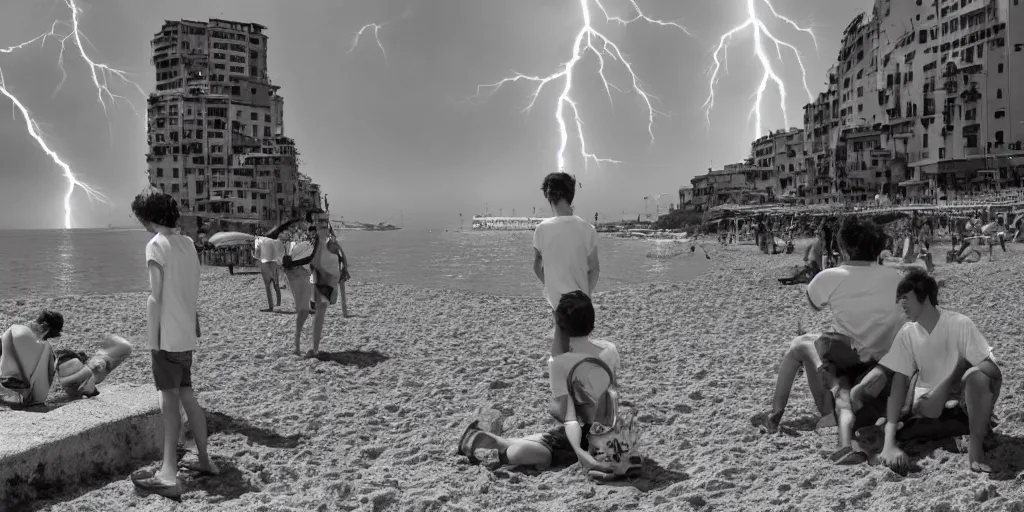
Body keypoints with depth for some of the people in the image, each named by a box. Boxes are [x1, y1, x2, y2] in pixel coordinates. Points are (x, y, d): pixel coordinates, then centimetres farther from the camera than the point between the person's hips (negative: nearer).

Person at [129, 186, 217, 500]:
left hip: (168, 336, -7)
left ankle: (169, 476, -5)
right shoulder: (187, 243, 9)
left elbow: (155, 297, -15)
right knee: (186, 396, 15)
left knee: (170, 400, -6)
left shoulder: (156, 245, -12)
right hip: (187, 335, 7)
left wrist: (153, 340, -11)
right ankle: (204, 461, 22)